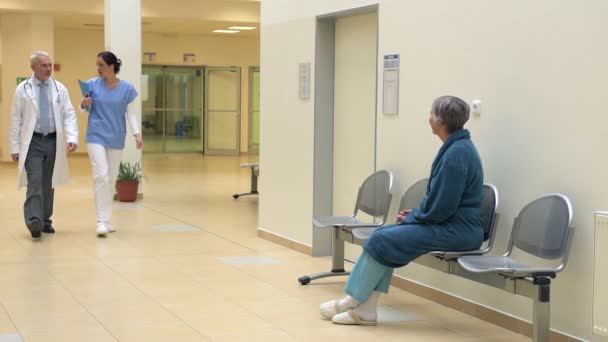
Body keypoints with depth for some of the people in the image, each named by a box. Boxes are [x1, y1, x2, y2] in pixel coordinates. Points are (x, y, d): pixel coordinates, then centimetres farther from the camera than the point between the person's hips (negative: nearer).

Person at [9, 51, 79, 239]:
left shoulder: (59, 88, 5)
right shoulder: (23, 89, 1)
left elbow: (69, 115, 1)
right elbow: (16, 120, 2)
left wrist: (72, 138, -14)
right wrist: (15, 147, -1)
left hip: (53, 141, 3)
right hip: (33, 142, -3)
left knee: (48, 184, 9)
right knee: (35, 182, -14)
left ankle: (45, 220, 19)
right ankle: (34, 222, -21)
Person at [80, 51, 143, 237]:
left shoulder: (126, 88, -3)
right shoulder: (93, 84, -3)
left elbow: (130, 113, 2)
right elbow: (86, 108, 8)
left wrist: (137, 134, -10)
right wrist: (84, 105, -15)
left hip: (116, 138, 2)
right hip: (96, 136, -2)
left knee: (112, 179, 10)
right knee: (101, 176, -15)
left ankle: (107, 219, 23)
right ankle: (102, 221, -14)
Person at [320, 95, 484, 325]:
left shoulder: (456, 154, -20)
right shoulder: (456, 147, 12)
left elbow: (440, 207, -21)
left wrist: (411, 219, -6)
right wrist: (415, 213, 9)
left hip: (456, 230, -10)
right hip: (450, 224, 10)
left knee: (382, 241, -12)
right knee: (384, 236, 1)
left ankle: (352, 302, 4)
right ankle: (365, 308, -3)